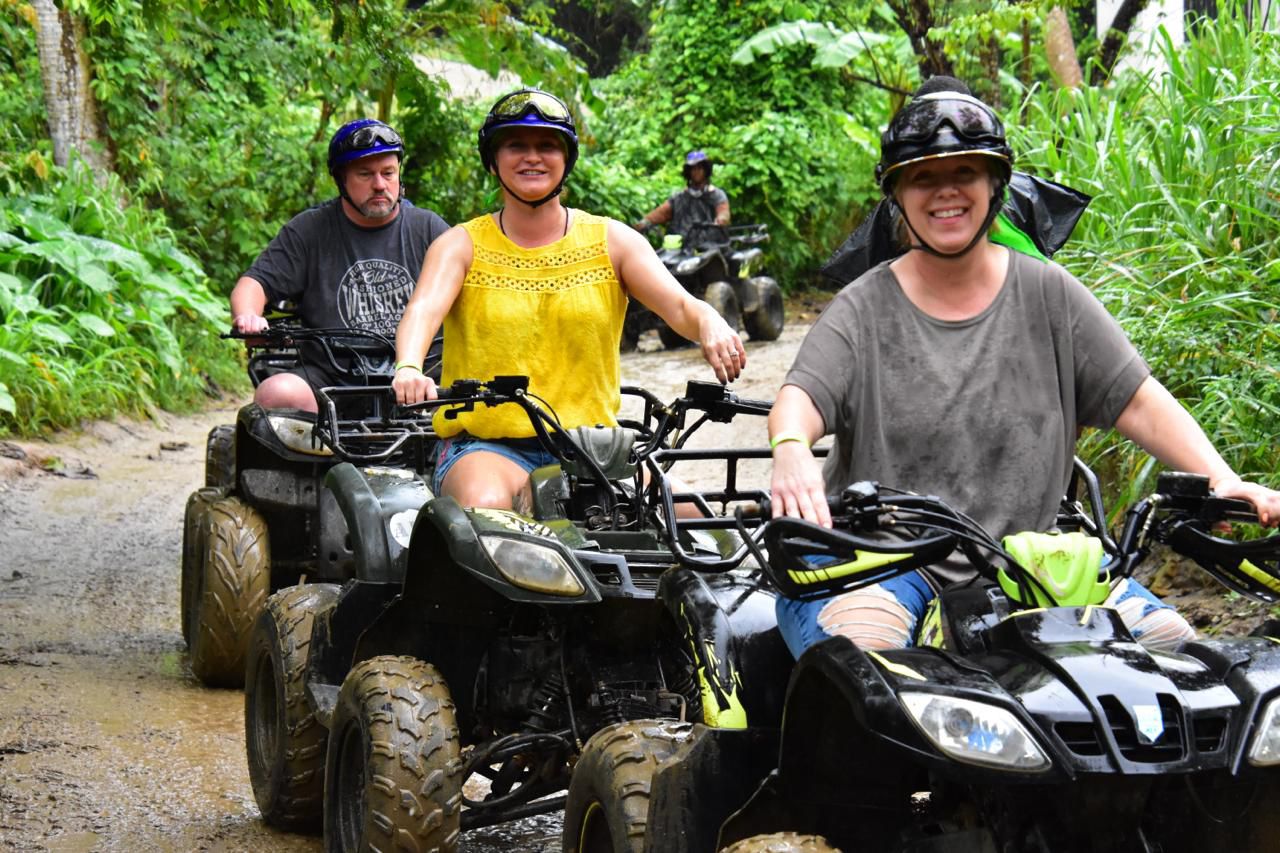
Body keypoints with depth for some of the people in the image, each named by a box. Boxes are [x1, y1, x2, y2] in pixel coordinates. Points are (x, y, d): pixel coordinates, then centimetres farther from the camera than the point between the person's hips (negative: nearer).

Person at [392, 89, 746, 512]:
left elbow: (679, 305, -4)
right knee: (487, 506, -35)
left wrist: (710, 324, -29)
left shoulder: (611, 241, 9)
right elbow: (423, 309, -12)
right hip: (484, 445, -2)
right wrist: (409, 367, -36)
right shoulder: (461, 246, 6)